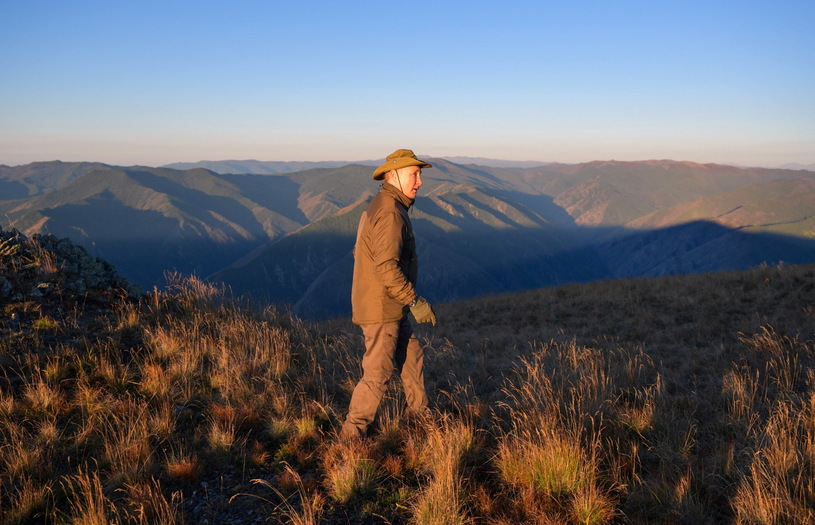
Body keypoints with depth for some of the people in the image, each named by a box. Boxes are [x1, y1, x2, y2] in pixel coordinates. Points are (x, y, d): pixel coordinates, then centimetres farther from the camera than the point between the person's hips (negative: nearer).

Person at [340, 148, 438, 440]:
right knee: (377, 374, -1)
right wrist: (415, 302, -23)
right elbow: (387, 266, -29)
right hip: (382, 309, -10)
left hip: (389, 307, 10)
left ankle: (421, 416, 35)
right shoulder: (390, 212, -21)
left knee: (412, 357, 20)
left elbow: (360, 252, 20)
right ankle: (351, 435, 11)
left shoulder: (377, 207, 12)